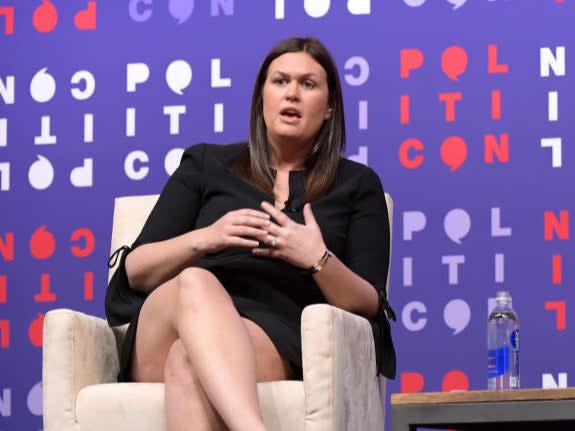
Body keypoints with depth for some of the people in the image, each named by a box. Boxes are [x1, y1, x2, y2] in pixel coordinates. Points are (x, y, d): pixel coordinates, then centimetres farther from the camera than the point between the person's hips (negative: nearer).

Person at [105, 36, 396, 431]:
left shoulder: (357, 185, 20)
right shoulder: (205, 164, 21)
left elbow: (370, 306, 9)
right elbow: (135, 271, 13)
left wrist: (319, 260, -11)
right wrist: (204, 239, -6)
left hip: (277, 342, -1)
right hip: (171, 325, 1)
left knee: (189, 362, -37)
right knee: (195, 281, -37)